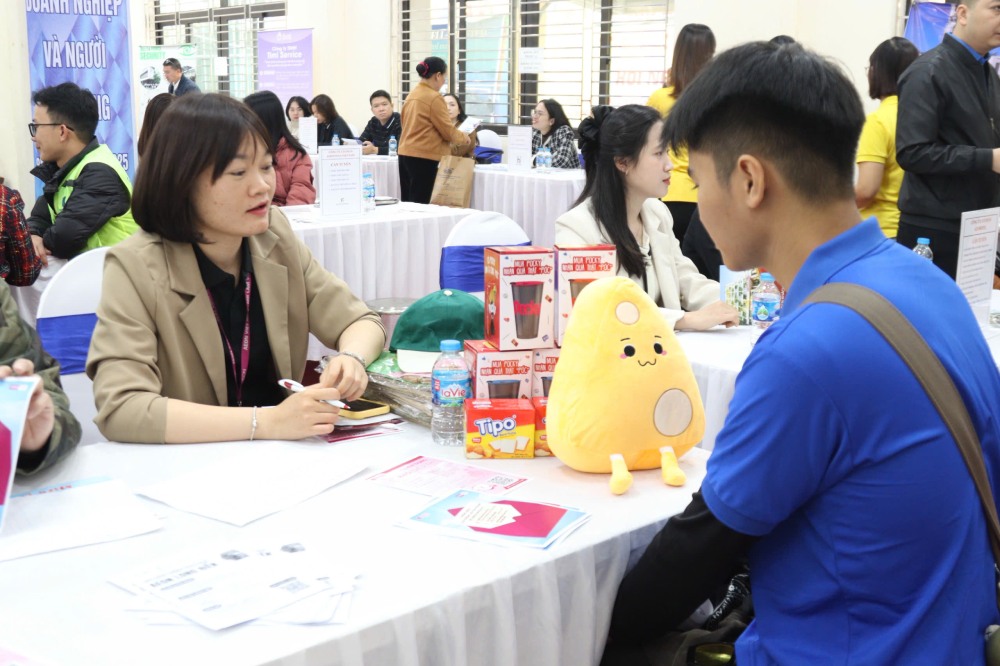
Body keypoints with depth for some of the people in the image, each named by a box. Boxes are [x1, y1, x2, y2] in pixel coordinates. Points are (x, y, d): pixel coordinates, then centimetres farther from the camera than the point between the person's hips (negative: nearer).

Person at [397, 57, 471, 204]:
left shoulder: (411, 95, 12)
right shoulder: (434, 97, -12)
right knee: (420, 205, -7)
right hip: (424, 157, -8)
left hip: (405, 154, 8)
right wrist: (464, 138, 10)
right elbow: (448, 131, -9)